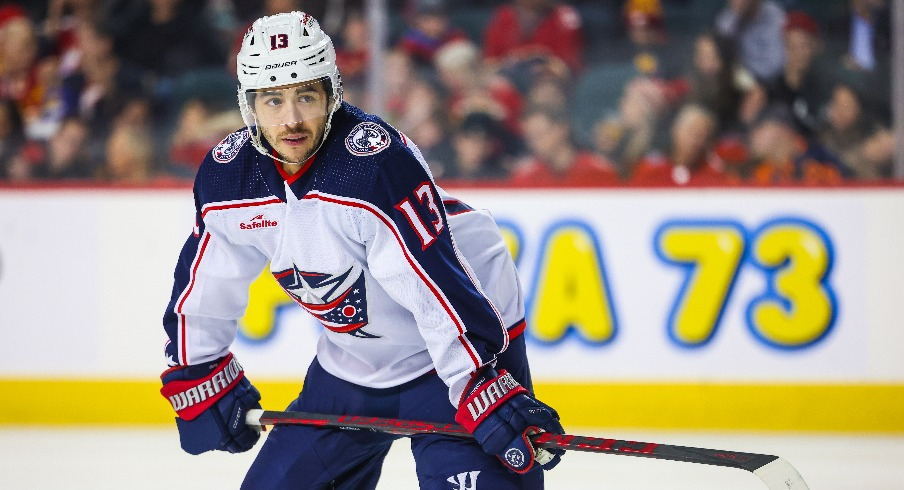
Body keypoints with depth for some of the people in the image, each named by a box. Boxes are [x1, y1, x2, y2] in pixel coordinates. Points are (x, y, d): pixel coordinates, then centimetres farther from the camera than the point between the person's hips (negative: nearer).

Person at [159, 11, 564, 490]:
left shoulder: (380, 162, -30)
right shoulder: (225, 177, -10)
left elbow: (442, 291, -34)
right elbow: (202, 287, 7)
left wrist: (488, 395, -37)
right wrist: (197, 379, 9)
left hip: (465, 340, -7)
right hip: (351, 357, 7)